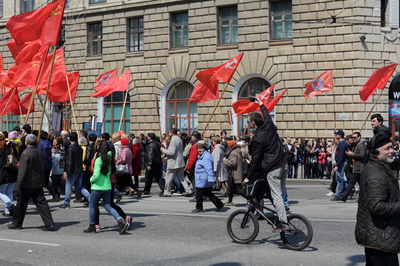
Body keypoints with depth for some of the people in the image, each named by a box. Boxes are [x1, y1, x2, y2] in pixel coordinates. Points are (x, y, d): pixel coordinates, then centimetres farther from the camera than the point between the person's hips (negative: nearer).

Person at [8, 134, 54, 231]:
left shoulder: (26, 153, -16)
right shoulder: (41, 152, 4)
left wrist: (18, 186, -14)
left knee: (21, 204, 10)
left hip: (27, 184, -5)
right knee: (41, 203, 5)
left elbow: (22, 171, -17)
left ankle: (17, 223, 22)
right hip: (38, 183, 5)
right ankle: (49, 224, -2)